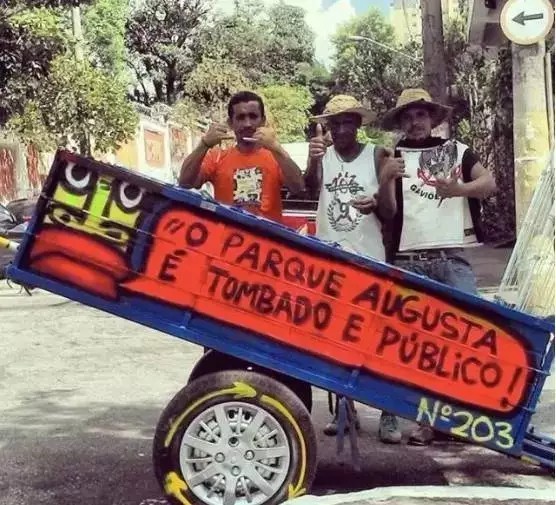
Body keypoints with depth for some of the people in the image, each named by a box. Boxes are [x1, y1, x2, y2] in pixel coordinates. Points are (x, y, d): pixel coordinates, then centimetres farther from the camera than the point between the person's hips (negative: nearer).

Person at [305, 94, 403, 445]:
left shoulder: (376, 156, 2)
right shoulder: (323, 155, 5)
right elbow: (311, 190, -14)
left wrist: (375, 204, -21)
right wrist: (313, 160, -33)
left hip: (369, 258, -2)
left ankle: (388, 415, 1)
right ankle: (345, 408, 17)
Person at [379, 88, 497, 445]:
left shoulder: (457, 151, 13)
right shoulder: (394, 157, 12)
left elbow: (489, 183, -3)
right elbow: (388, 212, 3)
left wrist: (459, 189, -23)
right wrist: (385, 180, -17)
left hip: (452, 257, 0)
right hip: (408, 261, 0)